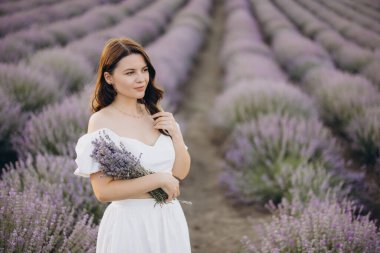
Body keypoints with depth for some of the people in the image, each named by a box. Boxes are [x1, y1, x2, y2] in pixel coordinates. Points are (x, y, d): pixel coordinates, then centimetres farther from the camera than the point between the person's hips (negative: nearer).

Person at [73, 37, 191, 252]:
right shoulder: (101, 121, -13)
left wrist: (175, 133, -8)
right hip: (129, 224, -5)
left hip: (170, 220, 5)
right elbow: (103, 191, -19)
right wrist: (159, 179, -17)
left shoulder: (156, 113, 3)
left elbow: (181, 172, 7)